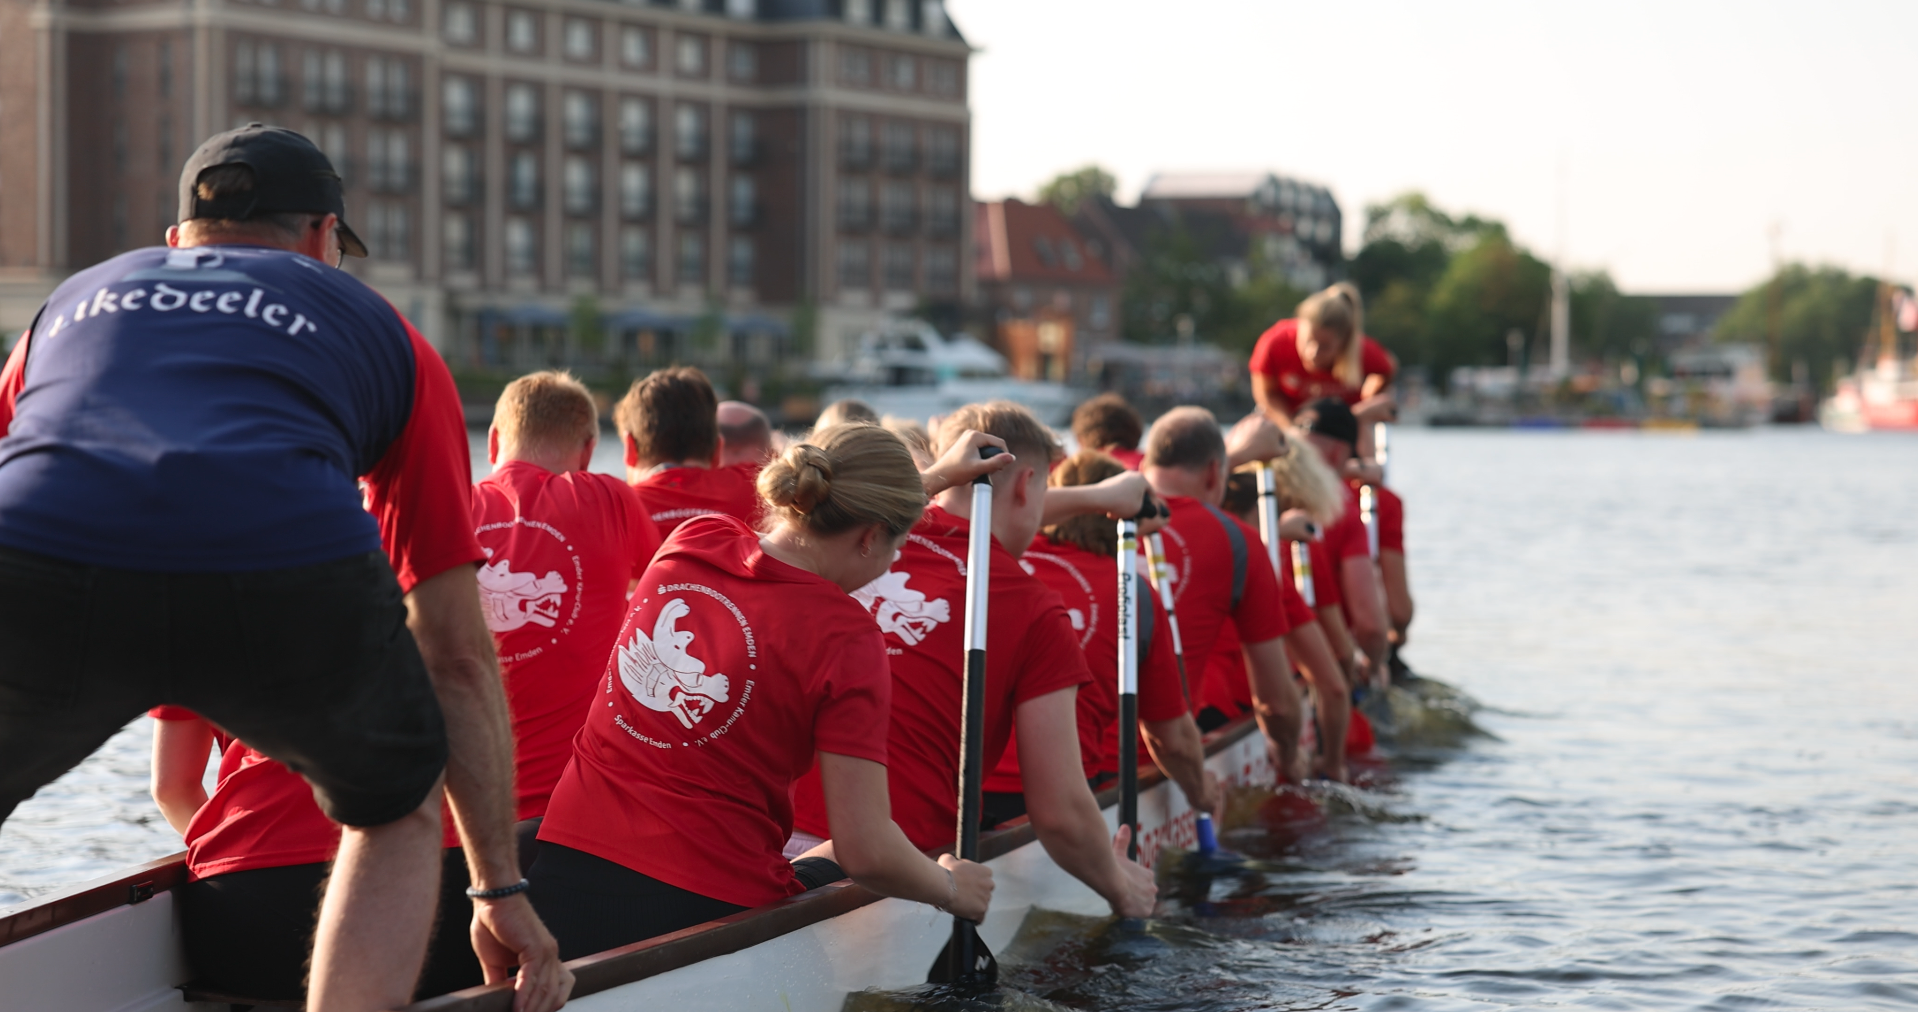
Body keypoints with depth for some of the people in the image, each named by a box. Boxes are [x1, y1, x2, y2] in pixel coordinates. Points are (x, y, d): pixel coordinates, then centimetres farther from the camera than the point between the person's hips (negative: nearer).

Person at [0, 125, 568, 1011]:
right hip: (289, 573, -1)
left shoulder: (75, 297, 38)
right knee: (398, 806, 29)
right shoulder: (378, 330, 33)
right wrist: (500, 887, 38)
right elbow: (459, 654, 32)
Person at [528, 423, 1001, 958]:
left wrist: (941, 476, 41)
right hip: (698, 909, -6)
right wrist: (950, 888, 5)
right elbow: (866, 852, -15)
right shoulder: (846, 638, -13)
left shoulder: (695, 540, 5)